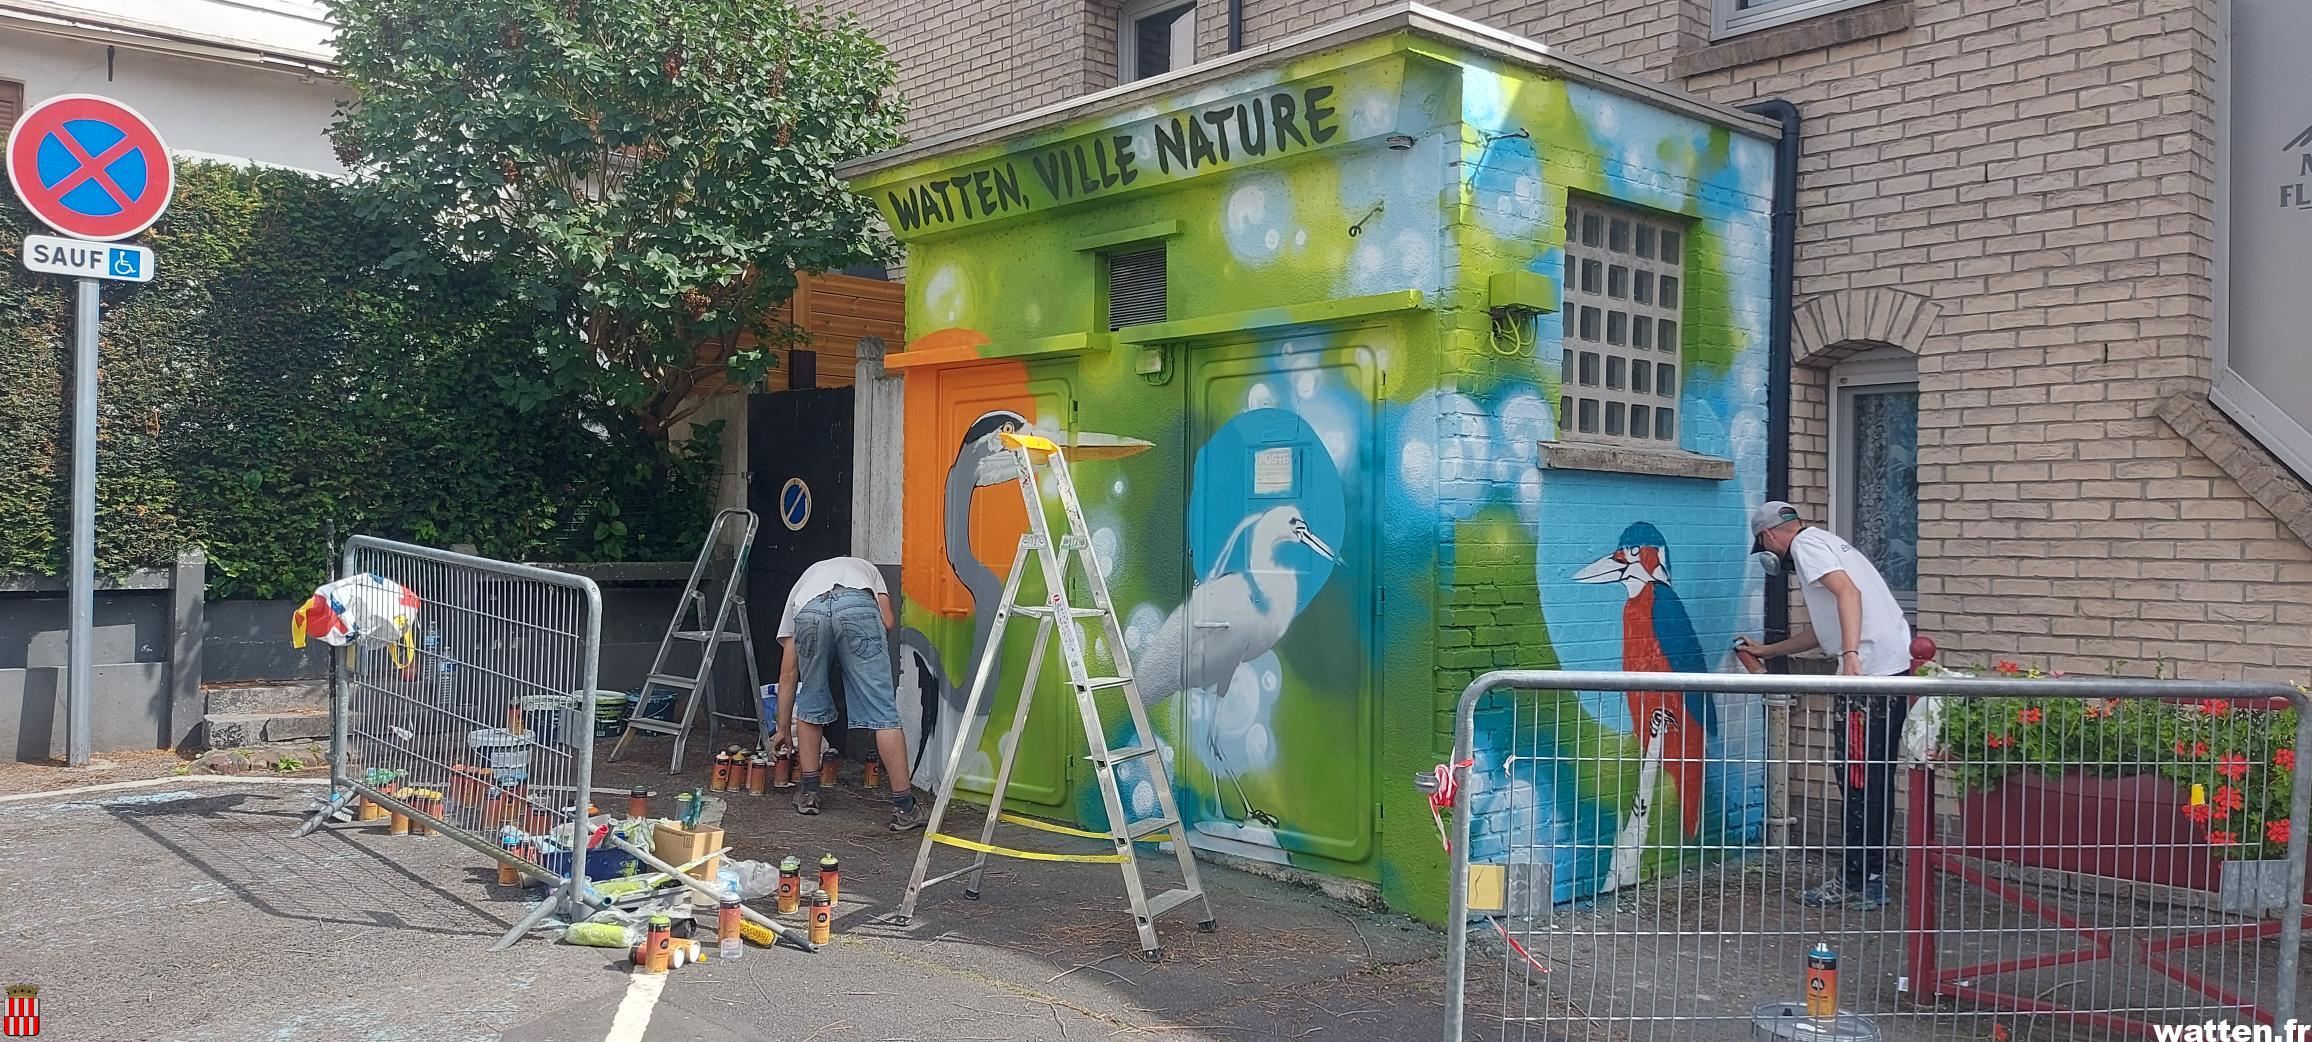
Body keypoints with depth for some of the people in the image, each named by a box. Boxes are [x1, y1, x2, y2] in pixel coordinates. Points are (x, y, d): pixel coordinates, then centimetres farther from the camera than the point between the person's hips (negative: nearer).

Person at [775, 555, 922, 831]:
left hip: (809, 612, 2)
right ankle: (904, 808, 3)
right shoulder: (866, 569, 44)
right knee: (883, 712, 3)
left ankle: (808, 793, 31)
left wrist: (784, 730, 48)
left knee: (810, 706, 26)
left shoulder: (801, 584, 43)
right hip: (858, 606, -1)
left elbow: (788, 673, 41)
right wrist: (864, 657, 39)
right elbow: (888, 621, 22)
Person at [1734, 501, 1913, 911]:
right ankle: (1870, 878, 21)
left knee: (1860, 781, -4)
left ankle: (1861, 884, 1)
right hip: (1897, 667, 10)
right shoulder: (1827, 543, 28)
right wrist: (1765, 651, 44)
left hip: (1870, 673, -10)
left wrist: (1850, 656, -29)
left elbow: (1848, 592, -20)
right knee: (1873, 781, 14)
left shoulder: (1806, 544, -2)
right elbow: (1821, 631, 35)